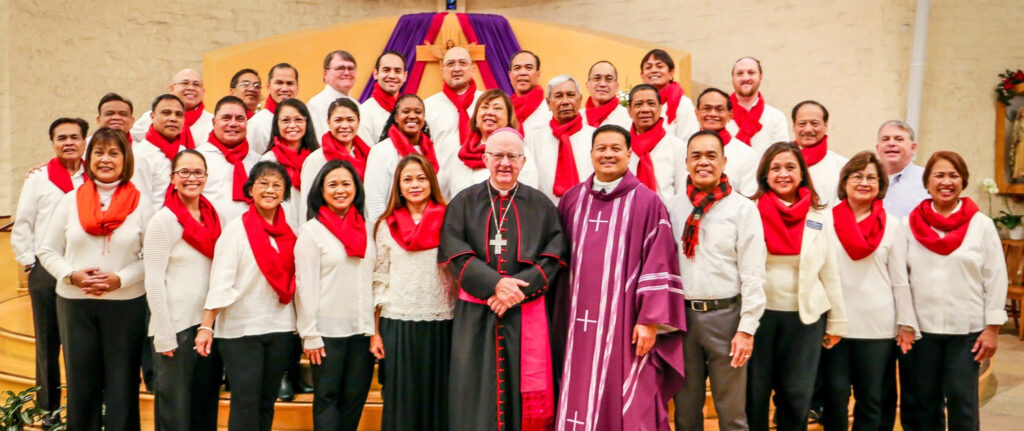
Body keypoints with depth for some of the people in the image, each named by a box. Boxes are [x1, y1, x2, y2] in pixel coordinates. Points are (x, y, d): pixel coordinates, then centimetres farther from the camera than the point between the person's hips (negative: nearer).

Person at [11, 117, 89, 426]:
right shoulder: (38, 179, 5)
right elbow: (22, 227, 5)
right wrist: (30, 264, 0)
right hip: (46, 271, 0)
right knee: (48, 343, 8)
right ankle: (49, 411, 20)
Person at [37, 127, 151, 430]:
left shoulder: (140, 204, -2)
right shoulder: (70, 201, 4)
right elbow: (48, 251, 6)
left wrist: (121, 279, -17)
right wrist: (71, 275, -10)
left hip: (126, 303, -2)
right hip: (74, 302, 2)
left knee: (122, 383, 5)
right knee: (81, 382, 11)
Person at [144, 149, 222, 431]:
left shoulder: (214, 217, 8)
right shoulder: (163, 221, -8)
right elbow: (153, 283, -11)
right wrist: (164, 335, -14)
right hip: (176, 326, -5)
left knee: (207, 407, 14)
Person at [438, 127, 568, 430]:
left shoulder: (540, 205, 9)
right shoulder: (464, 203, 8)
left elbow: (555, 257, -1)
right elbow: (455, 254, -4)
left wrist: (519, 288, -15)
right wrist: (495, 284, -18)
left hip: (526, 315, 0)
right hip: (475, 315, 0)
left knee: (523, 394, 2)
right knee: (476, 396, 1)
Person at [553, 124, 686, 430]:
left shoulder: (647, 203, -3)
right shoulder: (572, 200, 11)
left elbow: (658, 266, -6)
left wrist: (651, 320, -12)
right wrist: (561, 316, 11)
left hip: (624, 322, -4)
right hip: (580, 323, 4)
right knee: (580, 404, 9)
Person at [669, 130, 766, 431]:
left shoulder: (743, 208, -2)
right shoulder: (673, 208, 6)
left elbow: (753, 274, -5)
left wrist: (747, 328, -9)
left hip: (725, 314, -2)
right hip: (682, 314, 3)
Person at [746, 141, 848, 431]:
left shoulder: (819, 217, 5)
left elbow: (830, 273, 7)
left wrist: (837, 321, 7)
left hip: (806, 315, 1)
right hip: (760, 312, -1)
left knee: (796, 395, 8)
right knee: (755, 393, 6)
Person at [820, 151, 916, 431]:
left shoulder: (891, 225, 6)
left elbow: (900, 279, 5)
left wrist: (907, 324, 2)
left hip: (878, 326, 1)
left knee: (872, 399, 7)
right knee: (835, 396, 2)